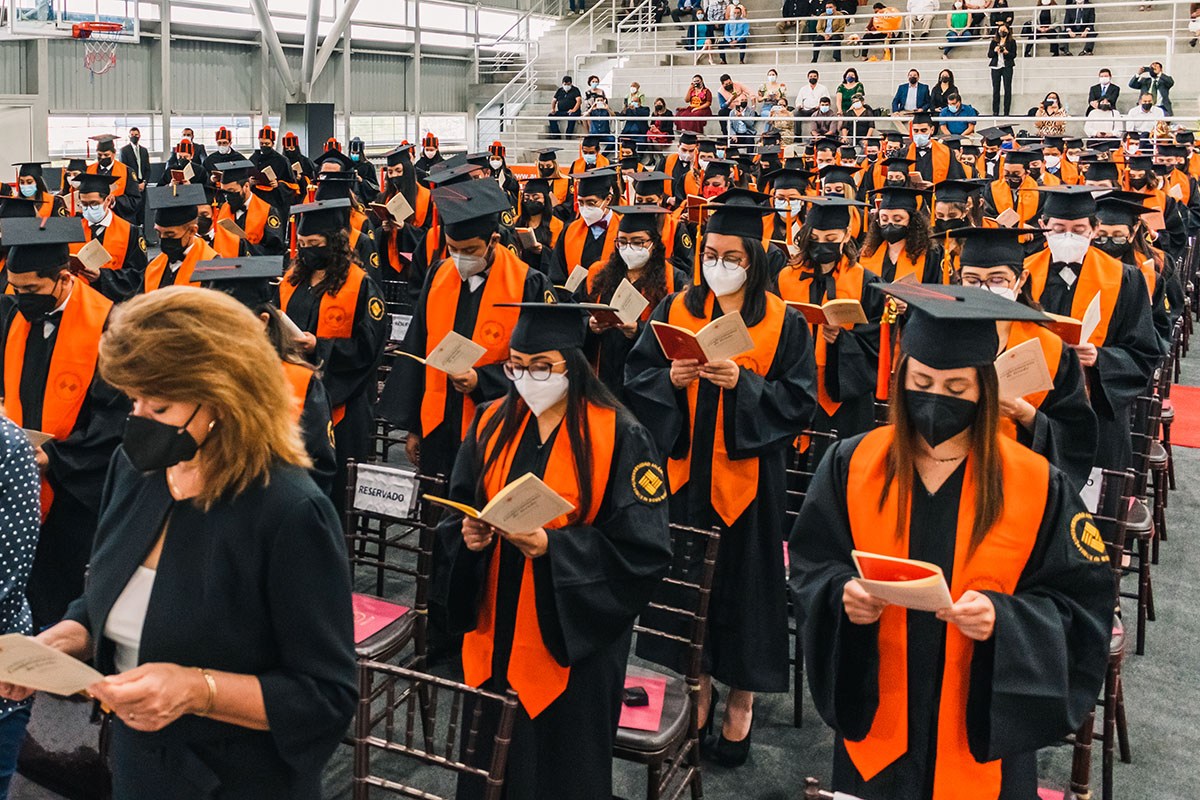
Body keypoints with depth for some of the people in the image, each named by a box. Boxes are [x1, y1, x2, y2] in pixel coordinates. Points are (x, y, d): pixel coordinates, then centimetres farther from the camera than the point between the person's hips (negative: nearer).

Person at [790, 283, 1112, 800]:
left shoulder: (1038, 486, -9)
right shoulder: (851, 465, -5)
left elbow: (1083, 604, -6)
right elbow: (811, 565, 0)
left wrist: (1002, 618, -24)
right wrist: (842, 593, -22)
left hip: (985, 723, -1)